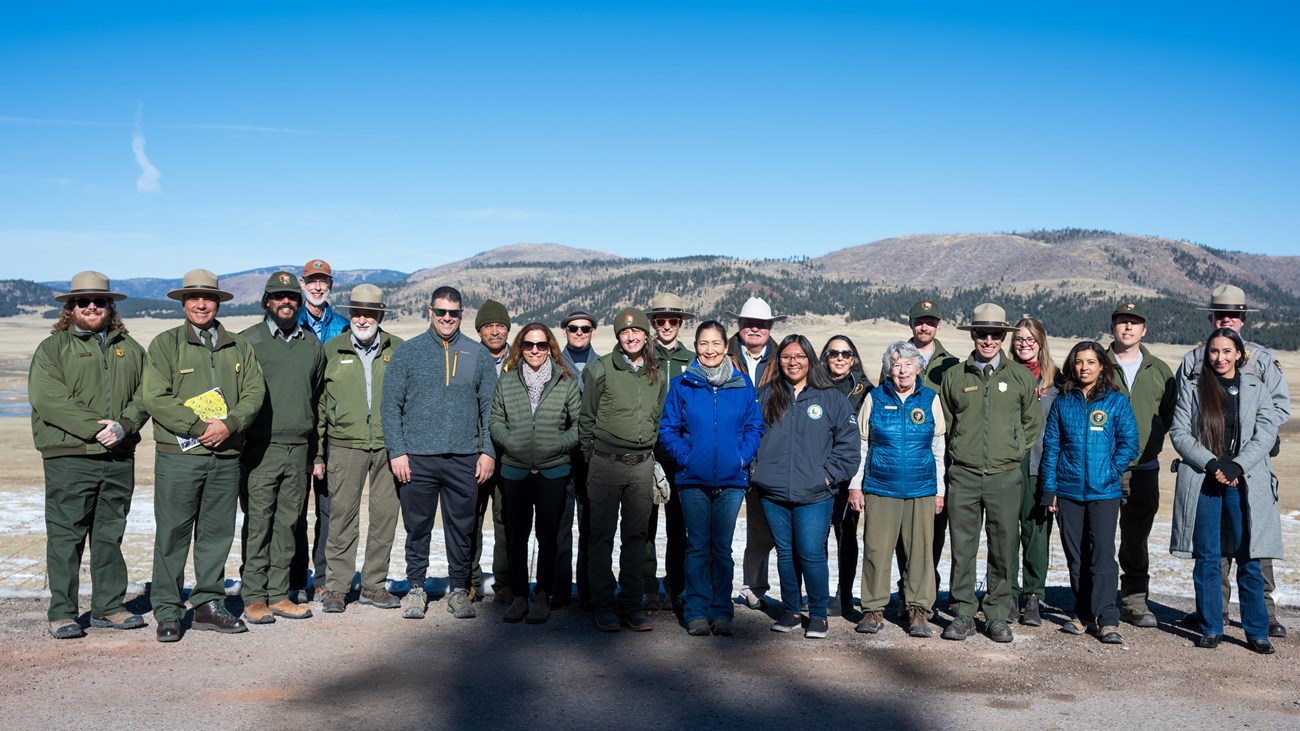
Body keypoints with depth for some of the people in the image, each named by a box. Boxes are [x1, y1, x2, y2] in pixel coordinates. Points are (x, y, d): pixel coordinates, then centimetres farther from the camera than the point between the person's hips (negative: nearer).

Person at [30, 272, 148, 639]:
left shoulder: (130, 348, 16)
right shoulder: (52, 348, 3)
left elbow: (144, 395, 9)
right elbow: (47, 399, -9)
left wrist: (124, 426, -10)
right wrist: (95, 428, -16)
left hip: (120, 458, 4)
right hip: (69, 458, -4)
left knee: (110, 535, 10)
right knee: (66, 536, -1)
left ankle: (109, 607, 19)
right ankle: (62, 613, 7)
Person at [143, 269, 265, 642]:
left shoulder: (238, 347, 14)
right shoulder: (165, 344, 3)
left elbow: (255, 391, 6)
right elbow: (156, 398, -6)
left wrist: (229, 424, -11)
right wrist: (199, 426, -14)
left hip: (226, 456, 4)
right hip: (178, 454, -3)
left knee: (217, 533, 9)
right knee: (172, 534, -1)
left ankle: (208, 605, 19)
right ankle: (168, 612, 8)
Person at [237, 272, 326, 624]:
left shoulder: (312, 344, 13)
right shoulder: (249, 340, 0)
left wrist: (317, 453, 16)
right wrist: (236, 444, -6)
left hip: (299, 449, 4)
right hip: (260, 448, -4)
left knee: (288, 522, 8)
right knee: (258, 523, -2)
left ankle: (278, 594, 16)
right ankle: (254, 598, 7)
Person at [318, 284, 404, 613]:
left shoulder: (397, 349, 8)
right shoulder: (332, 349, 7)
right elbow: (320, 401, 9)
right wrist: (317, 450, 5)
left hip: (389, 444, 1)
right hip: (346, 443, -1)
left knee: (385, 515, 4)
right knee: (343, 514, -1)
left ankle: (374, 585, 16)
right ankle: (337, 587, 10)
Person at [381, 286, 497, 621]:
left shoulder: (478, 355, 8)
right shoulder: (407, 352, 4)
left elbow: (490, 407, 9)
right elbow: (390, 405, 3)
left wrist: (488, 451, 0)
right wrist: (397, 451, -5)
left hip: (464, 459, 1)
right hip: (417, 458, -1)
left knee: (462, 528, 7)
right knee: (417, 527, 7)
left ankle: (459, 589, 19)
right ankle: (416, 588, 20)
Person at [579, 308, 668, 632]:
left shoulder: (657, 376, 10)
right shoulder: (601, 369, -4)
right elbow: (587, 417, 1)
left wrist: (649, 453, 14)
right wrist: (591, 456, 2)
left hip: (642, 465, 4)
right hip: (606, 462, -4)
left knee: (636, 535, 7)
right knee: (603, 535, 1)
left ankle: (632, 604, 15)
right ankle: (604, 606, 9)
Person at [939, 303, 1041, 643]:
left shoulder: (1021, 376, 7)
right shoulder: (954, 377, 7)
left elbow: (1033, 423, 15)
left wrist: (1014, 452, 6)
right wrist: (958, 455, 7)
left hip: (1005, 476, 0)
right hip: (963, 475, 0)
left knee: (1003, 550, 4)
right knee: (962, 548, 3)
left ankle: (997, 616, 16)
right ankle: (963, 615, 12)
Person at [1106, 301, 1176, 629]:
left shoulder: (1160, 371, 11)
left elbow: (1170, 414, 15)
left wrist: (1151, 440, 0)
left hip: (1143, 469, 3)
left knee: (1136, 539, 9)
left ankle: (1135, 601, 18)